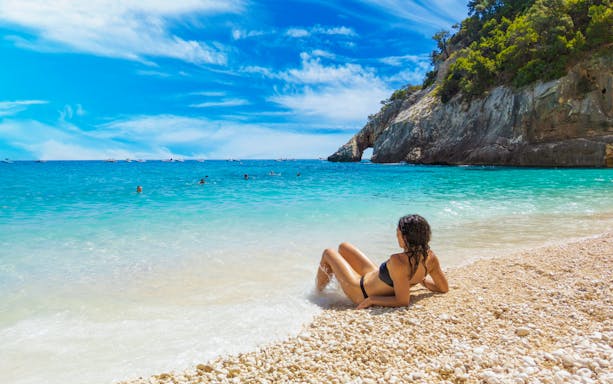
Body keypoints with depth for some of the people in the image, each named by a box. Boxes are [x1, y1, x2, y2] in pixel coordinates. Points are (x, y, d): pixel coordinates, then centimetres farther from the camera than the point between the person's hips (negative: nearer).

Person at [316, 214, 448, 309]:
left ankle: (318, 292, 40)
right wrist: (420, 279, 3)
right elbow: (444, 288, -8)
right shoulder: (430, 256, -20)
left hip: (361, 293, -7)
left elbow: (402, 301, -36)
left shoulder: (398, 262, -41)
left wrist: (372, 300, -25)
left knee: (328, 253, 16)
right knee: (343, 247, 24)